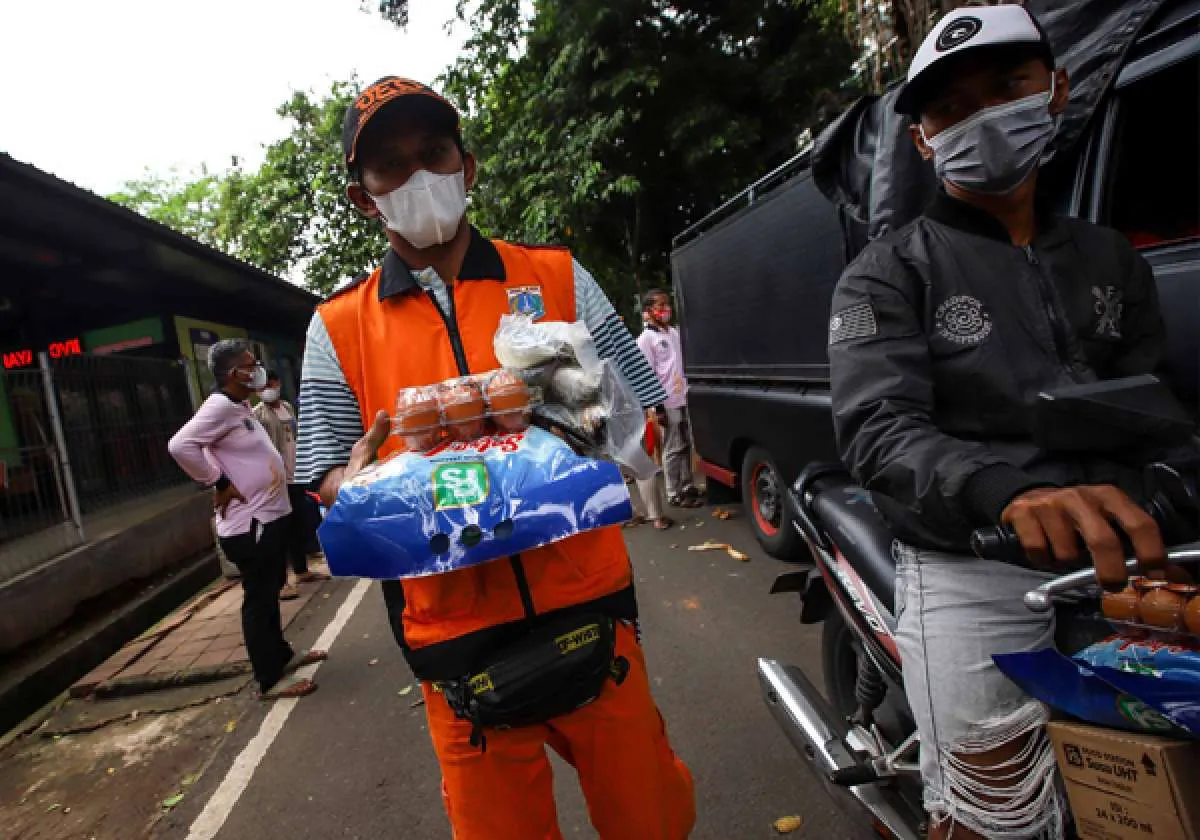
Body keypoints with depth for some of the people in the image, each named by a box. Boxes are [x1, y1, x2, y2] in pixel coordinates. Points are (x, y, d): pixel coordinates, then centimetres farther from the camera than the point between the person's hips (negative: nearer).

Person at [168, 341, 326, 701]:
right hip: (249, 524, -10)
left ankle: (282, 654, 37)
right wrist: (220, 484, -21)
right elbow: (180, 445, -29)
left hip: (268, 517, 10)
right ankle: (269, 680, 10)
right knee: (259, 600, 0)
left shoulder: (241, 406, 12)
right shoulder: (221, 406, -17)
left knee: (270, 593, 21)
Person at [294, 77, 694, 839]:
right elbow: (328, 481, 4)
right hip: (457, 643, 0)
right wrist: (359, 484, -18)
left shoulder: (557, 277, 5)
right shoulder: (338, 328, 6)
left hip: (590, 611, 1)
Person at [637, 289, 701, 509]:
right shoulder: (646, 339, -7)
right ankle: (674, 495, 9)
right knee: (674, 448, -1)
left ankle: (688, 486, 25)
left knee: (686, 445, 13)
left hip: (684, 399, 7)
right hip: (667, 403, -7)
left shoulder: (674, 332, 14)